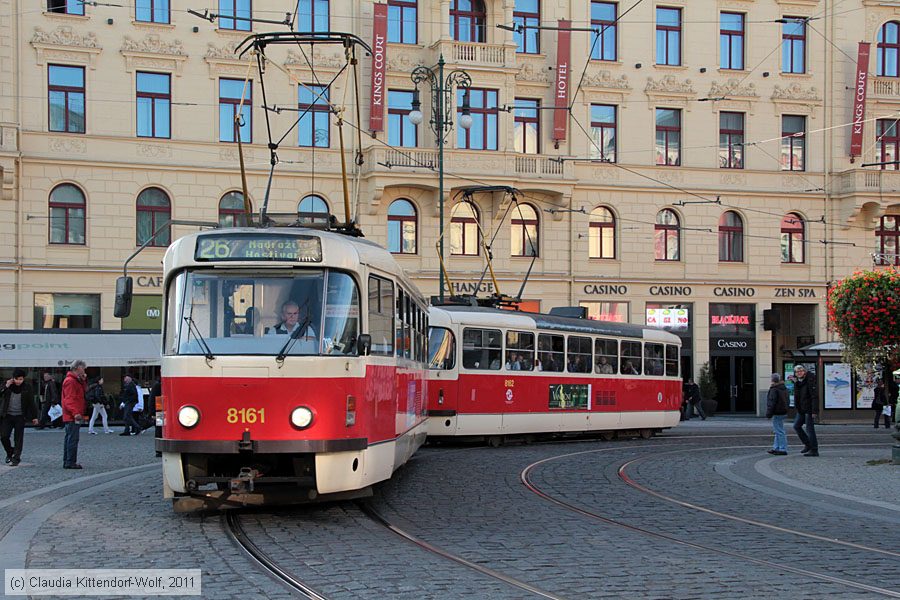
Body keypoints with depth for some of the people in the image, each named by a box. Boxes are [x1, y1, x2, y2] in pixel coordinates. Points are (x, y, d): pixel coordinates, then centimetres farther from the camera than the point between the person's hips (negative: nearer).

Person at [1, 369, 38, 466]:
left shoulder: (27, 388, -2)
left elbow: (31, 403, 2)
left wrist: (34, 417, 1)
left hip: (20, 417, -2)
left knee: (18, 438, -1)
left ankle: (16, 458, 6)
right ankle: (10, 453, 22)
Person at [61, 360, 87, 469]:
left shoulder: (75, 380, 20)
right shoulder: (70, 381, -13)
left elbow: (81, 393, 20)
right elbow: (69, 399, -22)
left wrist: (83, 381, 10)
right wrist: (75, 413, -30)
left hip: (71, 416, 11)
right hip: (73, 416, -11)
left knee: (69, 439, 14)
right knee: (73, 439, -11)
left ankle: (67, 462, 20)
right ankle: (70, 462, -11)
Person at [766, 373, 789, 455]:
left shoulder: (774, 390, -17)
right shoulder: (784, 388, 13)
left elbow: (771, 403, -20)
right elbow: (786, 401, 21)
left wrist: (769, 414, -16)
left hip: (777, 413, -10)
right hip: (783, 411, 10)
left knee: (779, 431, -7)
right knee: (777, 431, 17)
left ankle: (783, 449, -7)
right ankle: (776, 448, 22)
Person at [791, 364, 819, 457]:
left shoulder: (809, 381, -14)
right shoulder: (797, 382, 11)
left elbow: (814, 397, -18)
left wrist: (814, 411, -22)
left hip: (809, 410, -9)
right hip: (801, 410, 9)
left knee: (810, 429, -5)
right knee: (796, 426, 11)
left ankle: (814, 450, 1)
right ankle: (807, 444, 22)